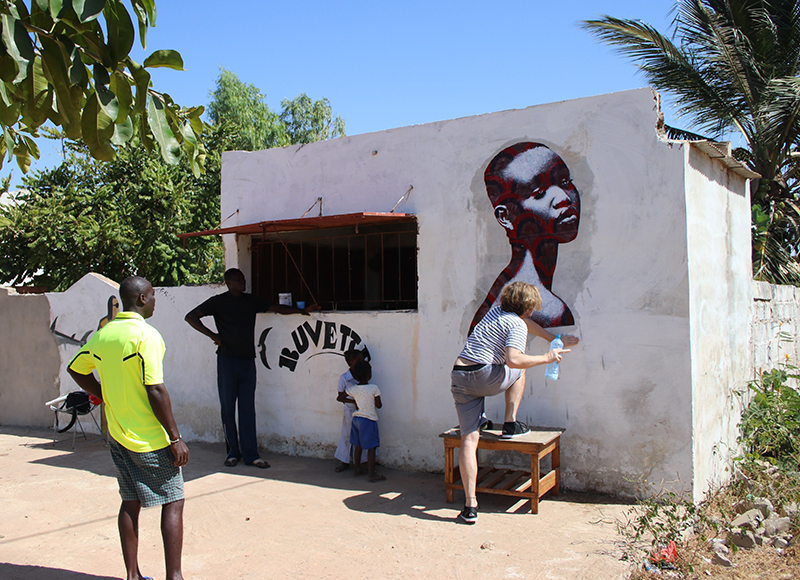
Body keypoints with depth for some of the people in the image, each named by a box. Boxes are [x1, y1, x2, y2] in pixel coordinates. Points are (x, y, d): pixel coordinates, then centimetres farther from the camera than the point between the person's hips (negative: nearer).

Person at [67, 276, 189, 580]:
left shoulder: (103, 334, 5)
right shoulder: (146, 335, -18)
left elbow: (76, 369, 20)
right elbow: (155, 391, -21)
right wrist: (176, 438, -16)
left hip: (118, 435, 8)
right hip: (149, 440, -7)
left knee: (130, 502, 15)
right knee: (173, 501, 2)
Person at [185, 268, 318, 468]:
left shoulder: (252, 300, 10)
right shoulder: (218, 301, 0)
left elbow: (278, 308, 10)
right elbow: (190, 317, -3)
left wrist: (302, 310, -1)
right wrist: (212, 335, -10)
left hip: (247, 360, 3)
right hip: (227, 360, -3)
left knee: (248, 408, 3)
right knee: (228, 408, 3)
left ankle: (250, 455, 5)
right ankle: (232, 453, 14)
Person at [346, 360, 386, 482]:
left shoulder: (352, 389, -2)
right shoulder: (374, 388, -15)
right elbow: (378, 405, -10)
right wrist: (379, 403, 12)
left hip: (356, 418, 6)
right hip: (369, 420, -6)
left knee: (358, 446, 17)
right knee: (371, 448, -3)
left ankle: (358, 469, 27)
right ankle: (372, 474, -3)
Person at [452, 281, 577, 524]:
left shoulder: (497, 311, 22)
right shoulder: (518, 326, -3)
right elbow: (513, 360, -20)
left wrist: (556, 339, 48)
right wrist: (546, 358, -7)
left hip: (458, 376, 6)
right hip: (484, 377, -6)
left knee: (469, 439, 0)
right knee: (518, 371, 26)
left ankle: (470, 505, -4)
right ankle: (510, 424, 19)